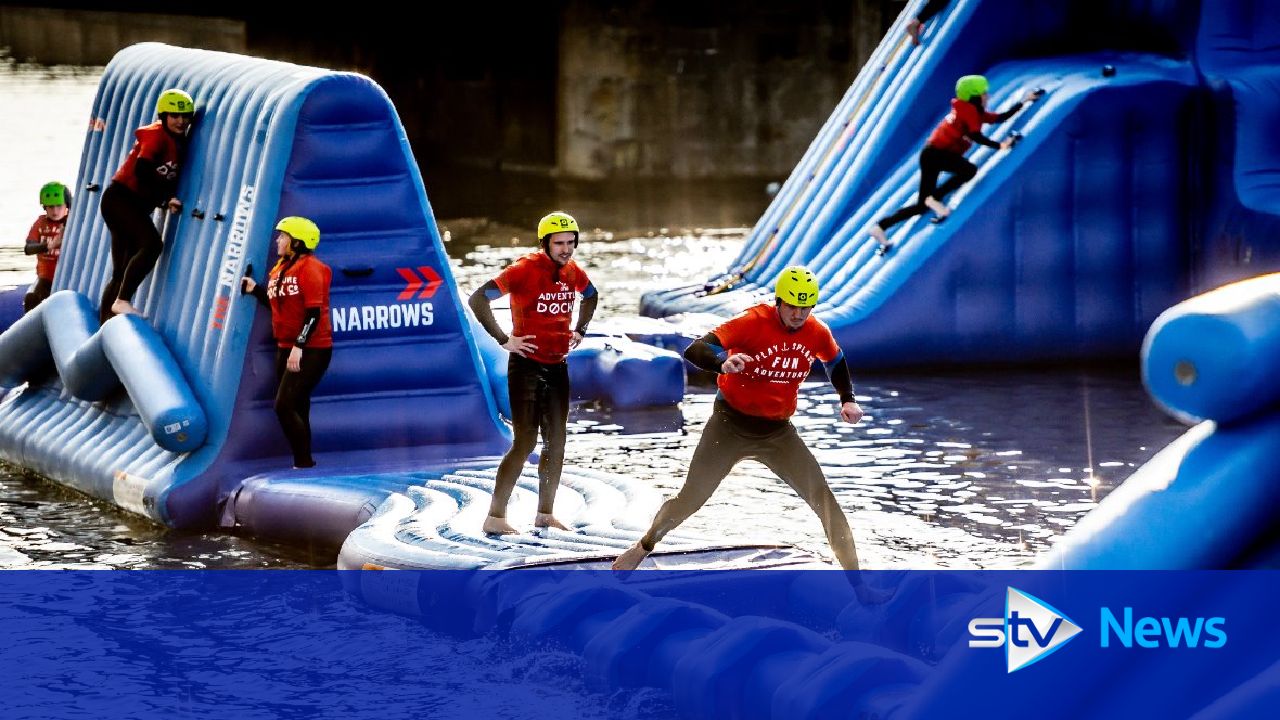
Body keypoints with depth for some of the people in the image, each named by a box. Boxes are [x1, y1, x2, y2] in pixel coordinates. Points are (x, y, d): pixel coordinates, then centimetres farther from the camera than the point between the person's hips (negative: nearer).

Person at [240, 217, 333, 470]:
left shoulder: (309, 268, -15)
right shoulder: (280, 269, 13)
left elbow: (314, 312, -20)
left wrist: (299, 346, -26)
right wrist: (255, 290, 8)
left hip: (311, 350, -9)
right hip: (286, 349, 9)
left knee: (285, 405, -17)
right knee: (297, 409, 13)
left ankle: (304, 462, -13)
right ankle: (303, 461, 20)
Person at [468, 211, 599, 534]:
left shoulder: (573, 272, 5)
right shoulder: (525, 270, -16)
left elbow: (591, 296, 29)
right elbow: (478, 300, -21)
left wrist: (580, 329, 16)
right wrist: (503, 340, -19)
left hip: (557, 367, 7)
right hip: (527, 366, -7)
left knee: (556, 443, 9)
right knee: (524, 444, -10)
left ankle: (545, 513, 20)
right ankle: (495, 517, -6)